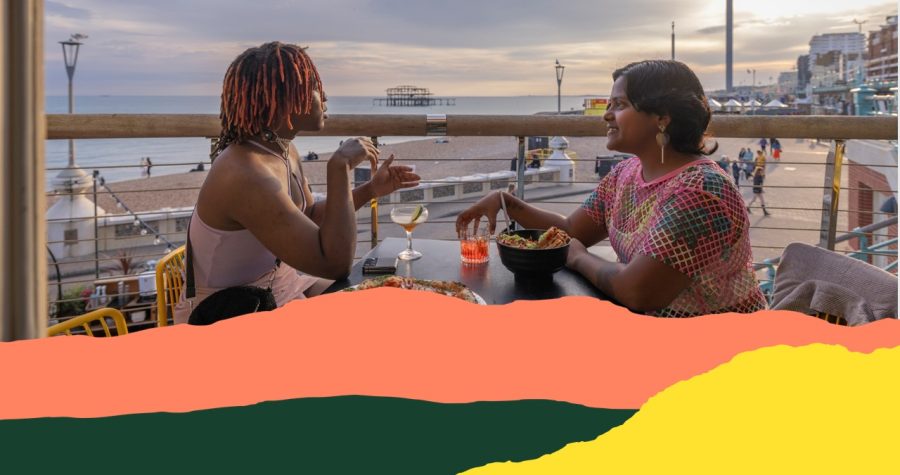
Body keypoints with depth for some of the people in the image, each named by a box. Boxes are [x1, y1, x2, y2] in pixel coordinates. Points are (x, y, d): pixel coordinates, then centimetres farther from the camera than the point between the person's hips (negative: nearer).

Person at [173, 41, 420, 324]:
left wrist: (371, 190, 3)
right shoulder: (246, 176, -31)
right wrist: (339, 167, -30)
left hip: (279, 287, 9)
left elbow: (309, 217, 14)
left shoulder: (284, 151, -1)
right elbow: (335, 264, -33)